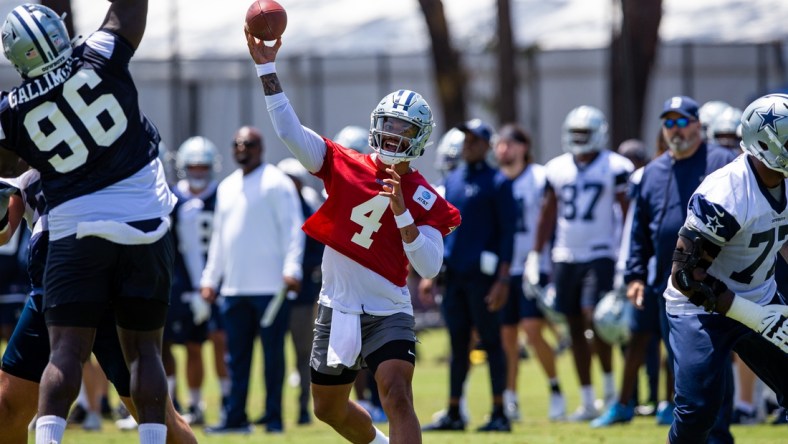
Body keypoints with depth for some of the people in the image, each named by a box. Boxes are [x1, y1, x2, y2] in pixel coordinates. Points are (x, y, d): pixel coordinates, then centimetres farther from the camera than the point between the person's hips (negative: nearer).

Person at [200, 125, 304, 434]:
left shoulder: (276, 183, -3)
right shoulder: (227, 187, 19)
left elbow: (292, 228, -9)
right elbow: (219, 237, 24)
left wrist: (292, 268, -20)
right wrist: (210, 278, 19)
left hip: (270, 286, -7)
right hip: (234, 287, 7)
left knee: (273, 355, -2)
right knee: (237, 356, 7)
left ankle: (274, 418, 1)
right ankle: (235, 417, 10)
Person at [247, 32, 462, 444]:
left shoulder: (424, 201, -8)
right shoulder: (344, 166, -2)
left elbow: (429, 267, -17)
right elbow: (289, 130, -9)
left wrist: (401, 211, -27)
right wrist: (266, 67, -14)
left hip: (388, 313, -4)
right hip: (337, 309, 4)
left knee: (397, 398, -23)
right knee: (329, 409, 18)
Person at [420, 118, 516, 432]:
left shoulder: (497, 183, -5)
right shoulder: (451, 181, 14)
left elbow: (507, 233, -8)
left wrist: (503, 278, -15)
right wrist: (430, 273, 13)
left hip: (482, 275, -6)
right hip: (453, 274, 6)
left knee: (491, 341, -2)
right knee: (458, 343, 9)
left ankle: (499, 414, 2)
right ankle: (454, 413, 13)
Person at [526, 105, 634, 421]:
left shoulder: (614, 168, -4)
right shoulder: (558, 169, 10)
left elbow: (628, 212, -5)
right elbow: (548, 214, 17)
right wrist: (535, 255, 13)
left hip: (600, 255, -5)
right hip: (565, 256, 5)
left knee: (594, 319, -18)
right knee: (575, 328, 6)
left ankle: (610, 386, 1)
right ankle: (587, 403, 12)